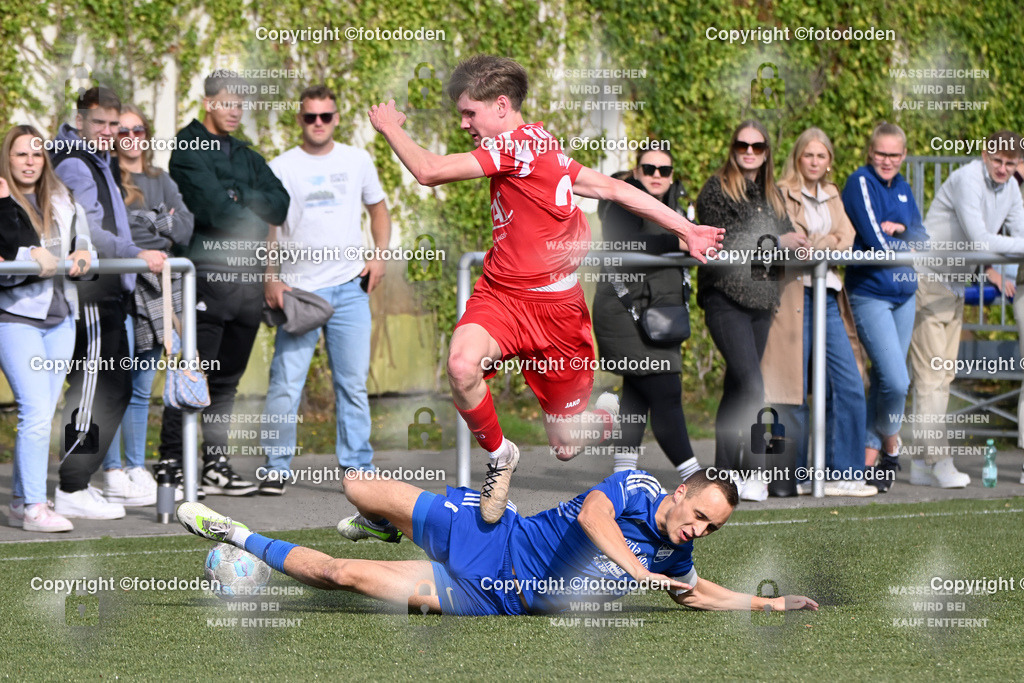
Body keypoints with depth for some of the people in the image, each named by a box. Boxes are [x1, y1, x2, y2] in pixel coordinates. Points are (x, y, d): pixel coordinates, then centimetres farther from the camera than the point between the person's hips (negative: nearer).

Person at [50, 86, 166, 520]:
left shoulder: (99, 163, 21)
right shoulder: (74, 166, -11)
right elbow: (84, 232, -22)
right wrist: (136, 255, -24)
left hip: (108, 292, 11)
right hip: (89, 293, -11)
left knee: (117, 387, 13)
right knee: (93, 390, -11)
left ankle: (78, 480, 17)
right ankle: (71, 491, -10)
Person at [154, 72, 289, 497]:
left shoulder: (247, 158, 21)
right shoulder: (189, 150, -2)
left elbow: (281, 206, 7)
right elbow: (215, 207, -14)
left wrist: (242, 197, -9)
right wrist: (257, 227, -1)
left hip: (246, 277, 7)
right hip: (207, 275, -7)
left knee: (228, 380, 10)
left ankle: (216, 465, 15)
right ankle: (170, 464, -7)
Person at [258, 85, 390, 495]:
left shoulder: (357, 161, 10)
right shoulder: (282, 168, 2)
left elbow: (378, 208, 22)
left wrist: (380, 255, 6)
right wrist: (270, 279, -8)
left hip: (350, 287, 2)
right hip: (299, 288, -2)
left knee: (353, 381, 3)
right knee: (286, 381, -8)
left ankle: (357, 466, 9)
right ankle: (277, 467, 1)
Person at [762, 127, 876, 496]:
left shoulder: (832, 197, 20)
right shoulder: (782, 194, 2)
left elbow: (846, 238, 5)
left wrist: (815, 246, -12)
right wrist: (830, 243, -7)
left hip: (828, 297, 6)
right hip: (793, 296, -5)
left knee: (849, 387, -2)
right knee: (792, 391, -4)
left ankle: (842, 475, 3)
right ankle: (795, 476, 6)